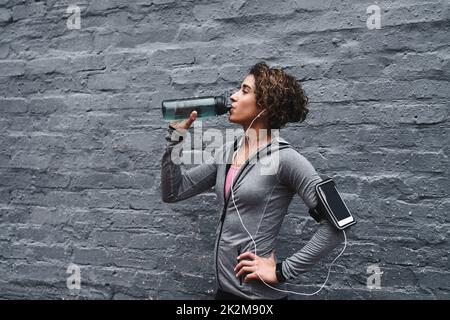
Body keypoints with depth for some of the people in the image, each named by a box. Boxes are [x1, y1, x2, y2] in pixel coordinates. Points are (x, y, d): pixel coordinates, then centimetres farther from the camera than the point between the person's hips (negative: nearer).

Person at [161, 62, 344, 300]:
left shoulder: (284, 158, -17)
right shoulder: (227, 152, 3)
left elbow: (335, 225, -20)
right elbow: (172, 193, 4)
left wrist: (282, 271, -18)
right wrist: (176, 134, -2)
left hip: (258, 293, -6)